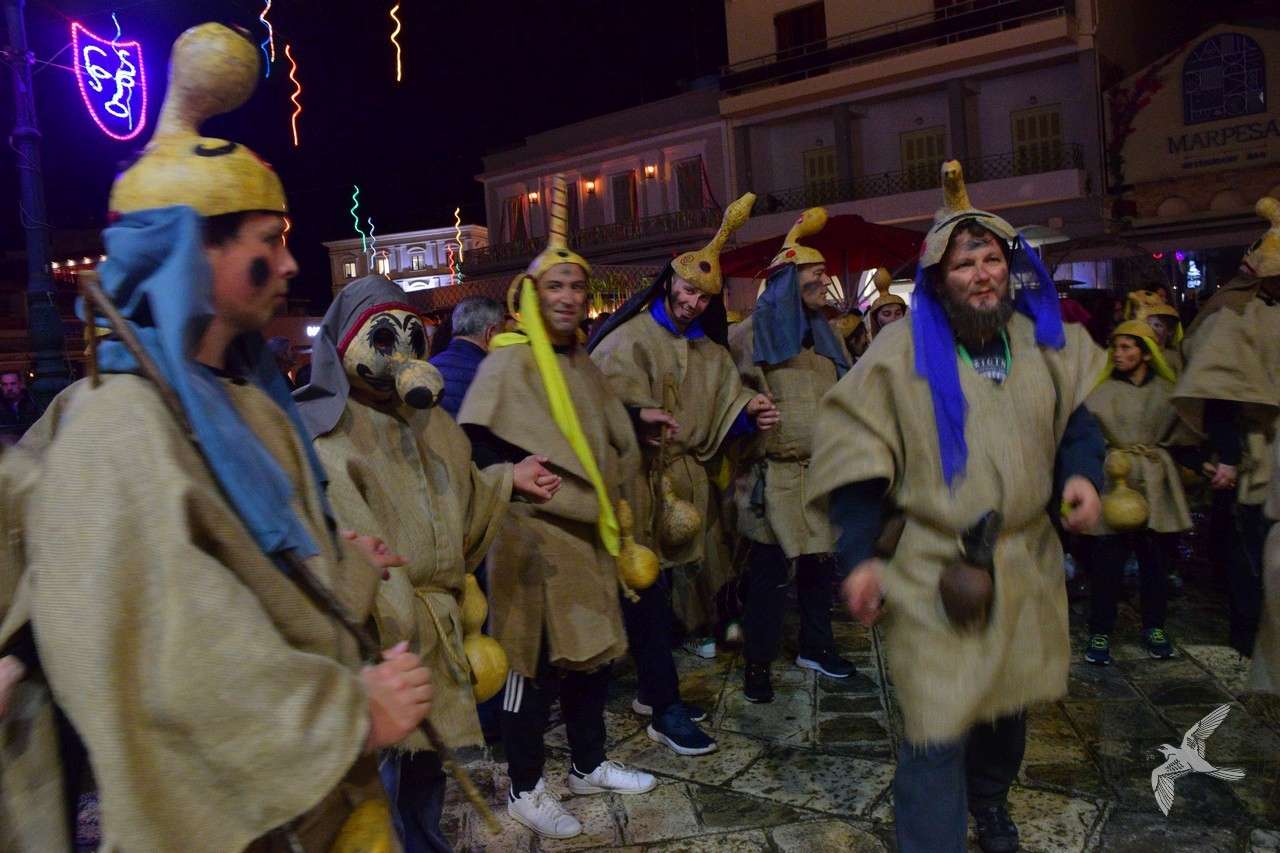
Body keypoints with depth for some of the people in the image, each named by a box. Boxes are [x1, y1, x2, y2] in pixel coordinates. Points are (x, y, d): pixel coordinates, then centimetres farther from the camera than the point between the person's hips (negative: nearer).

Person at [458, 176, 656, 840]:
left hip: (589, 534, 8)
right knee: (533, 665, 2)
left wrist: (605, 498, 9)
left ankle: (588, 765, 35)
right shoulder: (510, 361, -10)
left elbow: (620, 444, 20)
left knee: (593, 652, 16)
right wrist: (528, 485, -19)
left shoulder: (584, 366, 13)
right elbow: (479, 443, -19)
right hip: (534, 536, -8)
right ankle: (525, 790, 20)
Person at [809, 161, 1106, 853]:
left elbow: (1075, 420, 16)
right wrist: (858, 556, -15)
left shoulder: (1043, 343, 4)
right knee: (937, 725, -7)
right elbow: (856, 455, -11)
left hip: (1025, 564, 6)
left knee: (1008, 704, 23)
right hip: (933, 574, -5)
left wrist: (1083, 472, -6)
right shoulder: (903, 349, -11)